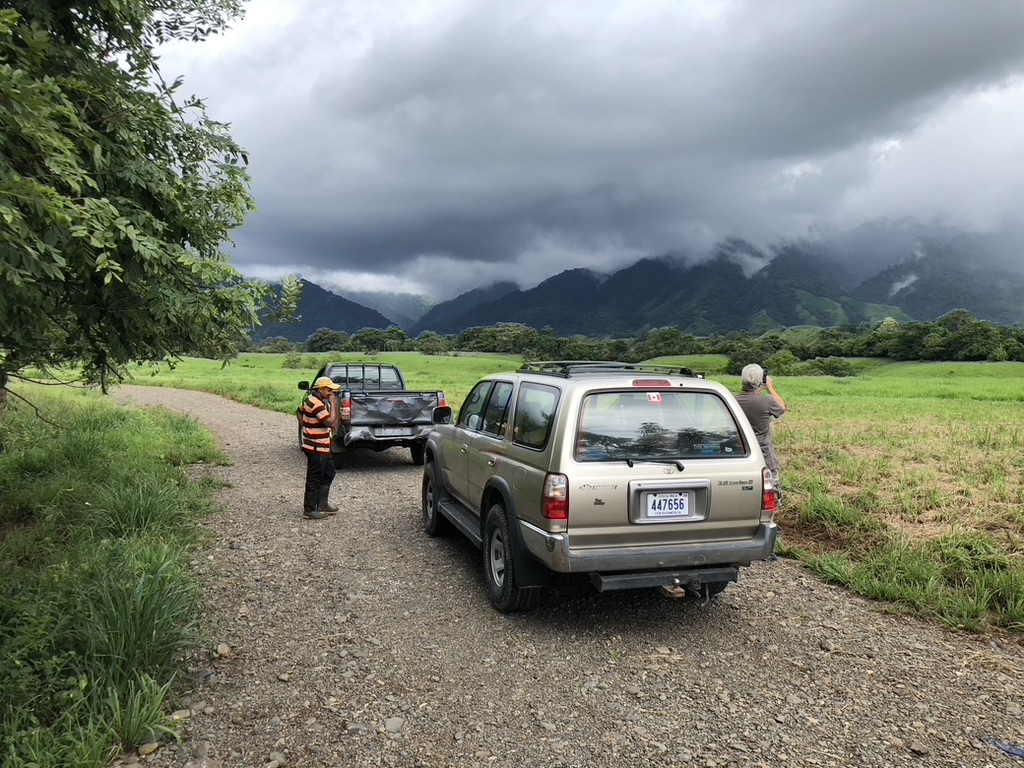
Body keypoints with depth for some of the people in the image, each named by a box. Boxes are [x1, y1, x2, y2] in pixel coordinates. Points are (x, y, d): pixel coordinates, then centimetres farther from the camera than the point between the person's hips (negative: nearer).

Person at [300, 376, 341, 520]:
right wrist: (333, 404, -18)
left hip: (323, 447, 10)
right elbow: (330, 421, -25)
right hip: (316, 448, -10)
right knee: (314, 479, -1)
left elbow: (332, 423, 18)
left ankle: (322, 505, 27)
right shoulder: (314, 403, -21)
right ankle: (309, 510, 8)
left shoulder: (322, 401, 11)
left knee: (328, 474, 18)